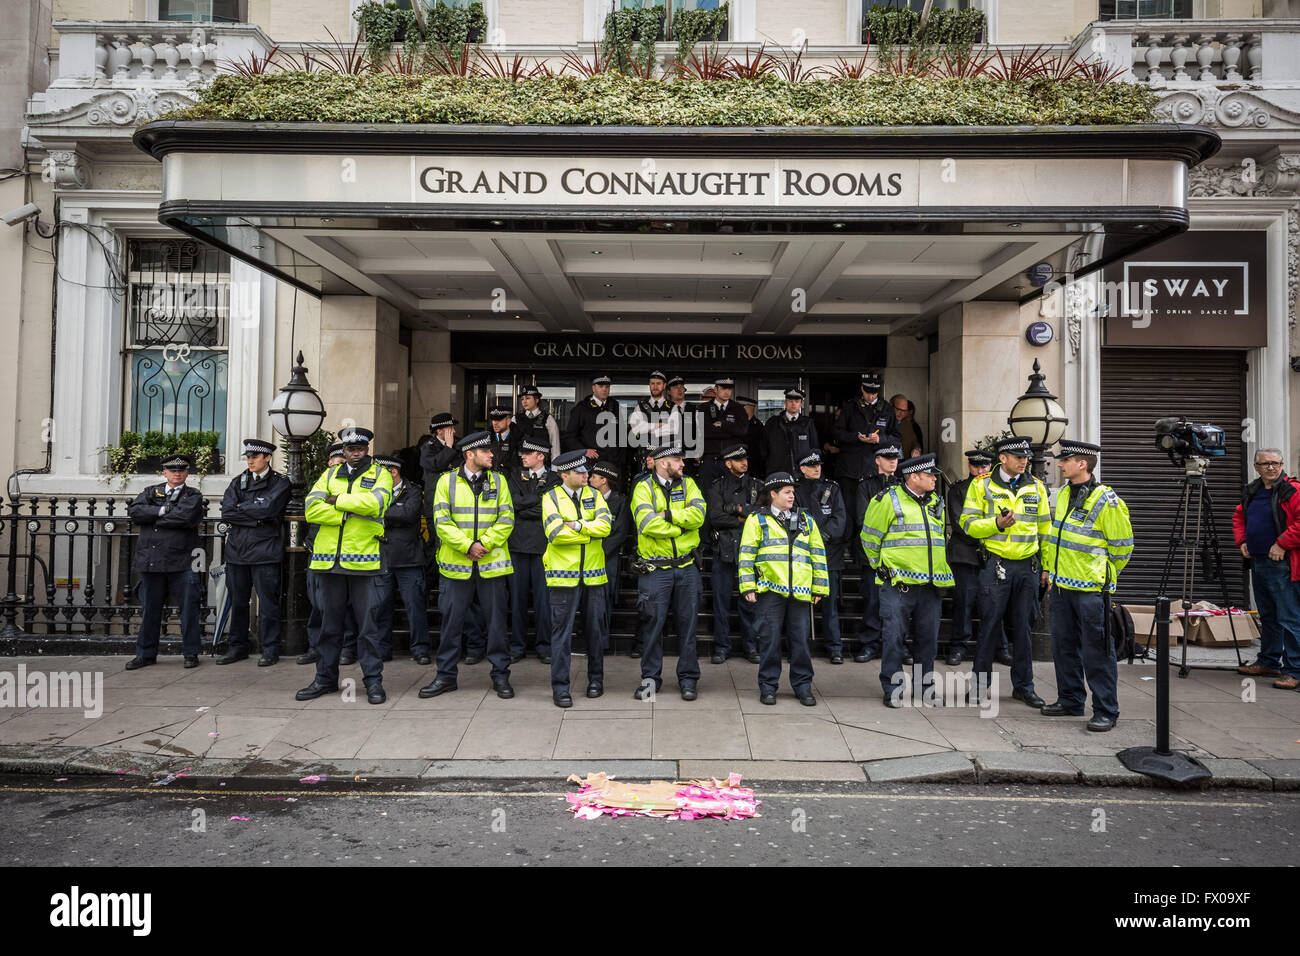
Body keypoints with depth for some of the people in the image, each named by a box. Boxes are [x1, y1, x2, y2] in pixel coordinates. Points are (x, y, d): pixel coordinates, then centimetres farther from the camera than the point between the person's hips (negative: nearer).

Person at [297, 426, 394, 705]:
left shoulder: (380, 474, 7)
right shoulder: (330, 475, 15)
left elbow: (375, 502, -15)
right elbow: (312, 510, 0)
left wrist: (337, 500, -7)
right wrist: (352, 514, -10)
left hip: (363, 560, -3)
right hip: (329, 558, 3)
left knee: (368, 624, -1)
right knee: (329, 622, 11)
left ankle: (373, 680, 7)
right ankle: (325, 678, 22)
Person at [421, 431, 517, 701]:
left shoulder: (498, 481, 7)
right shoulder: (447, 481, 3)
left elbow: (506, 519, 0)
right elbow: (442, 521, -4)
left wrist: (484, 543, -12)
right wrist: (467, 546, -14)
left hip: (491, 563, 1)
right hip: (456, 564, 0)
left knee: (496, 620, 5)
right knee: (452, 621, 7)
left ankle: (500, 675, 16)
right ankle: (446, 676, 20)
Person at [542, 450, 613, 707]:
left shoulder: (594, 495, 8)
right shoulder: (550, 497, -1)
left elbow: (605, 525, -8)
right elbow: (555, 533, -16)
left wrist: (578, 525, -17)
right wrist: (591, 533, -9)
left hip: (593, 574, 3)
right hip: (564, 574, -3)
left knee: (595, 627, 11)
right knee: (562, 630, -1)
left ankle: (596, 679, 27)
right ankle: (560, 687, 8)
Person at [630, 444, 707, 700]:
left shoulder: (688, 484, 7)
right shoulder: (643, 488, -3)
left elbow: (698, 515, -10)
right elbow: (648, 524, -18)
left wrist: (665, 514, -15)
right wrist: (681, 526, -10)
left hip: (687, 566, 3)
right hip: (655, 569, -3)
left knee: (687, 623, 8)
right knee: (653, 623, 3)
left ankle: (688, 678, 19)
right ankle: (650, 678, 17)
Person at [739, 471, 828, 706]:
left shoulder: (806, 520, 16)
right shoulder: (757, 520, 6)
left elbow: (818, 554, 16)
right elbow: (746, 555, 2)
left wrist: (819, 588, 11)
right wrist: (748, 587, -5)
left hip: (800, 591, 3)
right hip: (769, 590, -3)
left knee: (800, 638, 5)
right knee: (770, 639, 2)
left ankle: (803, 686, 18)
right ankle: (768, 686, 14)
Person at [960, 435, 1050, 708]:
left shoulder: (1036, 487, 10)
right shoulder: (981, 485, 1)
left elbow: (1044, 529, 14)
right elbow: (968, 524, -2)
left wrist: (1047, 565, 9)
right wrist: (996, 524, -18)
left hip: (1027, 566, 3)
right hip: (995, 565, -3)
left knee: (1023, 627, 9)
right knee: (990, 625, 0)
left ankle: (1023, 686, 20)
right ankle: (980, 682, 13)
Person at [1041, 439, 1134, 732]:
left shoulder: (1106, 501, -13)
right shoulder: (1063, 494, 11)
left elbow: (1122, 547, -7)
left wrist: (1101, 575, 1)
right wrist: (1049, 568, 20)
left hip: (1090, 589, -8)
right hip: (1061, 585, 8)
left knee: (1096, 651, -2)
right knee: (1064, 646, 15)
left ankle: (1106, 711, 9)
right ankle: (1070, 700, 28)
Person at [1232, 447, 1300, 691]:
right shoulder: (1251, 492, 14)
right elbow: (1239, 517, 26)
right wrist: (1241, 541, 12)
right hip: (1258, 563, 8)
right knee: (1267, 617, 18)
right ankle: (1269, 662, 29)